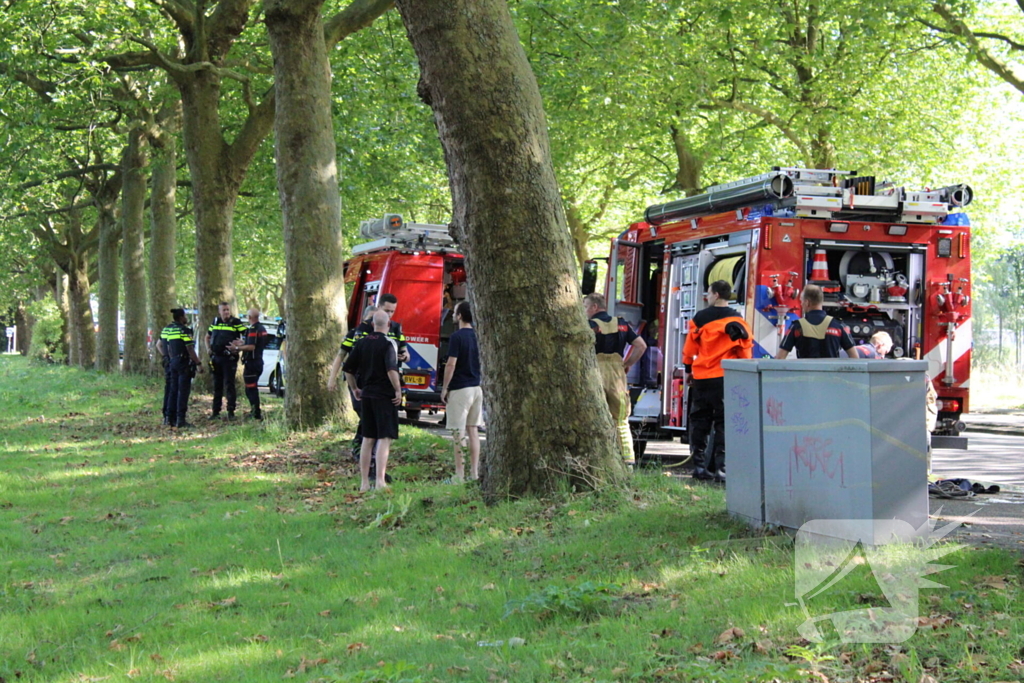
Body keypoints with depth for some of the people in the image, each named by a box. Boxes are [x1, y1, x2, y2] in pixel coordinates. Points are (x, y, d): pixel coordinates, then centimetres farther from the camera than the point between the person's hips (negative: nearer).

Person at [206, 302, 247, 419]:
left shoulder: (236, 323, -4)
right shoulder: (215, 322, 12)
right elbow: (207, 337, 26)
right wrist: (209, 349, 12)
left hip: (229, 358, -5)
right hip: (216, 358, 5)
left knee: (229, 385, -6)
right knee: (217, 386, 10)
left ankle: (231, 412, -1)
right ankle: (216, 412, 15)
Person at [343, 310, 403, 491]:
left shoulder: (362, 342, 8)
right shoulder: (388, 343, -10)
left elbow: (348, 369, 10)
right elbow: (391, 369, -24)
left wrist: (355, 389, 21)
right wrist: (398, 390, -14)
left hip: (366, 395, 6)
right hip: (385, 395, -6)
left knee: (368, 439, 12)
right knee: (384, 438, -5)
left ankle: (364, 482, 14)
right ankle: (380, 480, -15)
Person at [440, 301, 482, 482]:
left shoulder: (457, 337, -14)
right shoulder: (477, 336, 8)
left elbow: (451, 364, -16)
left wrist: (444, 388, -8)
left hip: (459, 389, -7)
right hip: (476, 388, 7)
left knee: (458, 433, -4)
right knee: (473, 430, 12)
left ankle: (460, 474, -3)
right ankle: (474, 472, 12)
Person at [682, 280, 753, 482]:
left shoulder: (700, 318, 0)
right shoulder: (738, 321, 3)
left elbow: (690, 348, 4)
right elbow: (745, 350, 4)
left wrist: (688, 371, 17)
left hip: (702, 377, 0)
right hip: (727, 379, 0)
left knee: (699, 421, 10)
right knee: (724, 423, 0)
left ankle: (699, 466, 8)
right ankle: (720, 468, -8)